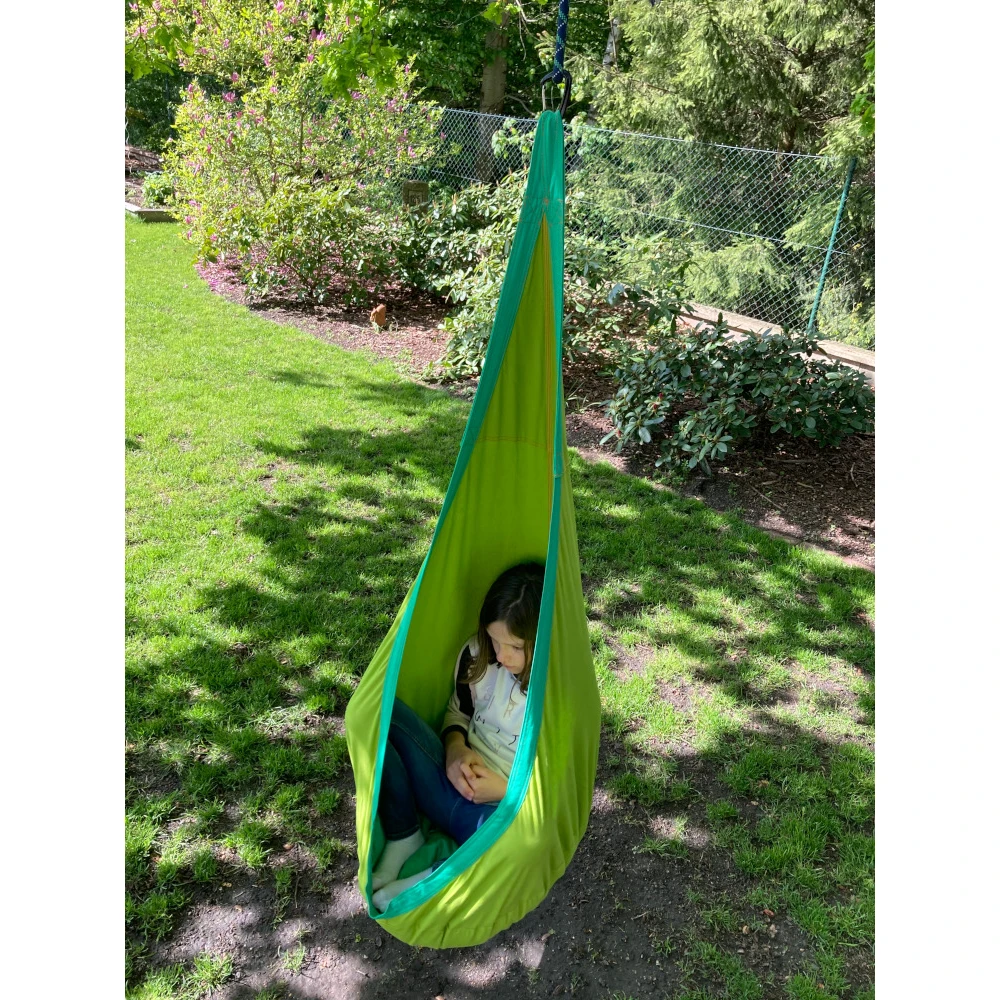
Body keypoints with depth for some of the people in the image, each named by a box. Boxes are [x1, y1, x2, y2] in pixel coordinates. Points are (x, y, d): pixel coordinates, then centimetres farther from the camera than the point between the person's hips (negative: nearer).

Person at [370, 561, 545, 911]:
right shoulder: (478, 654, -6)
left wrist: (505, 790, -20)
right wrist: (455, 748, -10)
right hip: (456, 782, 5)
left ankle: (427, 881, -15)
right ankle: (402, 839, -9)